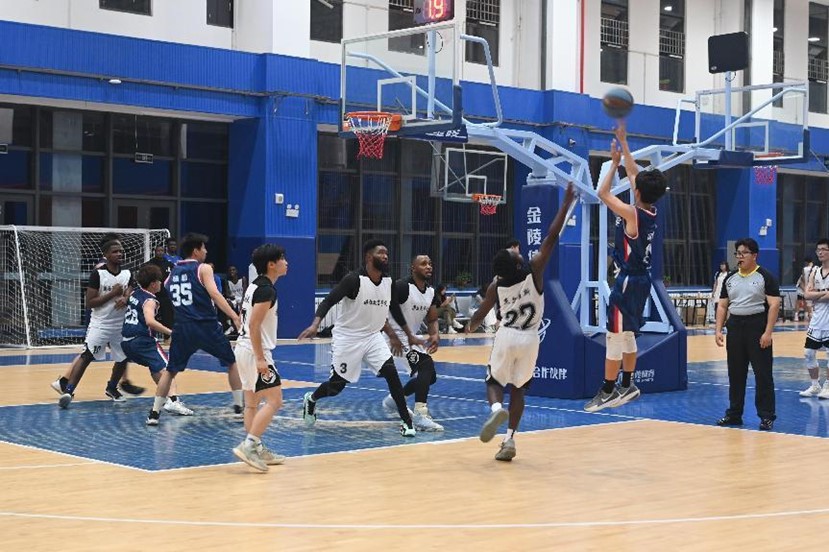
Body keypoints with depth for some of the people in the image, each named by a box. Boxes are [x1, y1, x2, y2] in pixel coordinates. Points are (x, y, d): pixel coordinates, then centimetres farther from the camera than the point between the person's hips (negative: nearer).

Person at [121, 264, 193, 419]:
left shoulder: (135, 293, 13)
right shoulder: (150, 300, -12)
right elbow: (150, 321, -29)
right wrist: (170, 332, -31)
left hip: (126, 341, 9)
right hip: (143, 340, -9)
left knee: (155, 368, 28)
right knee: (165, 368, -19)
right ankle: (172, 399, -38)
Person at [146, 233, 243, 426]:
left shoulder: (171, 274, 17)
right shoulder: (203, 269, 0)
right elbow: (214, 294, -14)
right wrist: (235, 317, -21)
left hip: (182, 328, 4)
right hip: (206, 325, -4)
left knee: (170, 370, 16)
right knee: (232, 363, 13)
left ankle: (154, 412, 9)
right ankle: (239, 407, 13)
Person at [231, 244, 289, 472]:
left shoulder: (255, 286, 14)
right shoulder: (267, 290, -16)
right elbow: (254, 325, -22)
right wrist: (260, 359, -23)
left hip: (244, 349, 10)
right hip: (255, 351, -10)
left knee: (252, 403, 13)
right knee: (274, 400, -10)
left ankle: (256, 449, 19)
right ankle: (248, 446, -15)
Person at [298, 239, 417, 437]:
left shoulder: (389, 282, 0)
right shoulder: (354, 280, -20)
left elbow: (395, 310, 15)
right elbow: (328, 301, -20)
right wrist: (315, 324, -36)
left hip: (372, 337, 5)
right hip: (347, 338, -5)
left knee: (391, 372, -15)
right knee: (337, 385, 3)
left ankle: (407, 421, -8)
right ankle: (310, 399, 35)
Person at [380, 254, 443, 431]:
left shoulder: (431, 292, 6)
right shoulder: (402, 287, -20)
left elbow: (432, 319, 13)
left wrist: (435, 335, -9)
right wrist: (392, 337, -29)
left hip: (411, 337, 9)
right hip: (398, 336, -9)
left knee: (430, 376, 11)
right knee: (426, 364, -25)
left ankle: (394, 399, 31)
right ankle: (420, 416, -29)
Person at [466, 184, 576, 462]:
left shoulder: (495, 286, -9)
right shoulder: (534, 272, -15)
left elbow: (479, 316, 5)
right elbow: (551, 237, -17)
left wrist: (470, 327, 28)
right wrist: (566, 204, -13)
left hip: (506, 337, 0)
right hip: (530, 339, 1)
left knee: (494, 383, 12)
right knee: (518, 388, 12)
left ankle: (496, 409, -24)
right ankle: (509, 439, 2)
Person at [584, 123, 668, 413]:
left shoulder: (632, 214, -19)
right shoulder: (651, 212, 3)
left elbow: (603, 193, -12)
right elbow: (634, 173, 13)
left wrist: (615, 162, -5)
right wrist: (623, 142, 15)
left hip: (627, 282, -9)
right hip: (641, 279, 9)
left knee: (615, 336, -5)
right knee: (627, 335, 17)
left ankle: (608, 391, -1)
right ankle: (627, 386, 24)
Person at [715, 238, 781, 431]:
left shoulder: (765, 277, -4)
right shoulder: (730, 278, 12)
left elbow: (774, 305, -9)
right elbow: (722, 306, 14)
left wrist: (767, 332, -16)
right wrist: (718, 330, 3)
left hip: (757, 327, -5)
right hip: (735, 326, 5)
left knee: (763, 373, -3)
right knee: (735, 373, 10)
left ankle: (767, 416, 3)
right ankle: (734, 414, 20)